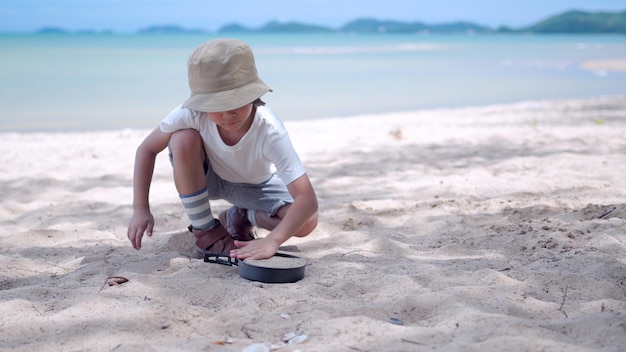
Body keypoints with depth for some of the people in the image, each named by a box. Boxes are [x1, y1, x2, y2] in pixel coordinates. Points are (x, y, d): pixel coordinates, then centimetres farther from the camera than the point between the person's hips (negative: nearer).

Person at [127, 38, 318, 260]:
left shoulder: (270, 131, -38)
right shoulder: (192, 114, -35)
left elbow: (308, 199, -42)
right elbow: (147, 149, -19)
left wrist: (272, 241, -56)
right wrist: (140, 209, -28)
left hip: (255, 185, 0)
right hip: (206, 177, 1)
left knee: (307, 222, -26)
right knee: (183, 140, -34)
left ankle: (239, 218, 6)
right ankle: (207, 233, -13)